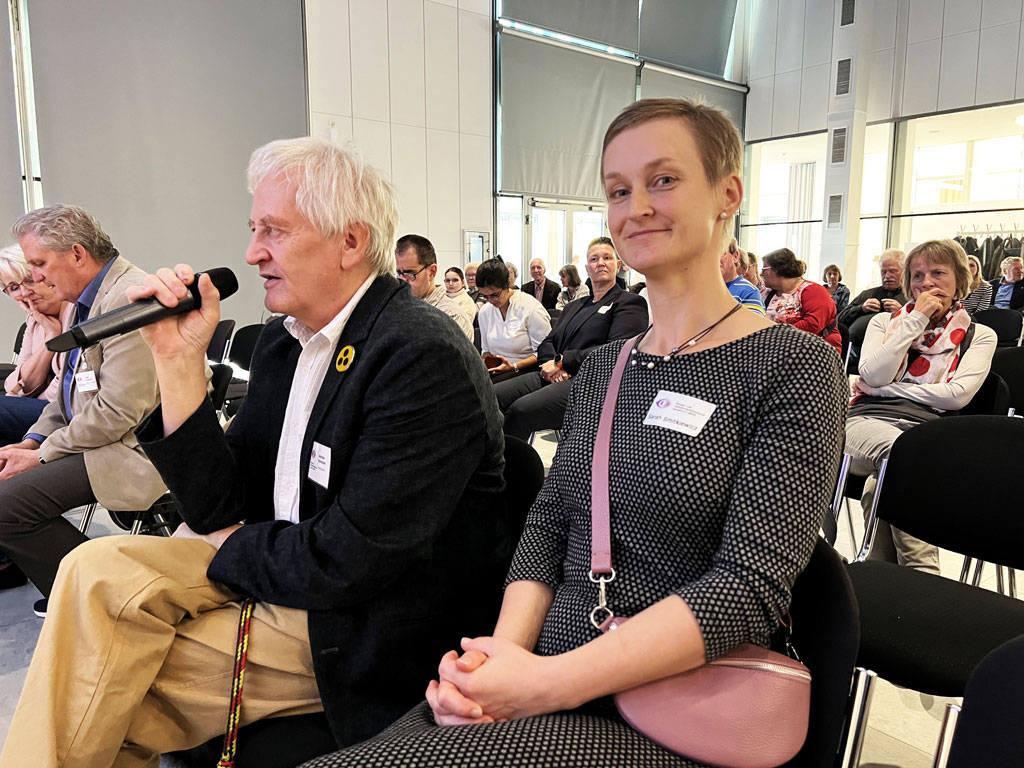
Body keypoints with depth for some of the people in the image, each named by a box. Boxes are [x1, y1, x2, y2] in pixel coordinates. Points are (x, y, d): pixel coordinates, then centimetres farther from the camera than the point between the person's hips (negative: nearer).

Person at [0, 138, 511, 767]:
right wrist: (181, 360, -7)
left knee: (108, 691, -9)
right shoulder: (284, 337, 4)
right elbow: (217, 509, 2)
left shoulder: (425, 357, -23)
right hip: (283, 571, 7)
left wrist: (235, 548, -6)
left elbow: (352, 558, -24)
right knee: (98, 570, -8)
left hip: (369, 633, -7)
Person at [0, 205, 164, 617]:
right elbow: (71, 390, 22)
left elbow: (119, 411, -24)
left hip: (131, 451, -11)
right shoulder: (87, 299, 14)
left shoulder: (128, 298, -19)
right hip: (92, 437, 11)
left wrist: (42, 455, -13)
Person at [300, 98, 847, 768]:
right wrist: (503, 650, -11)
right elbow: (548, 524, 7)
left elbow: (751, 586, -16)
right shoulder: (601, 369, 11)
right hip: (541, 683, 5)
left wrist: (547, 683, -21)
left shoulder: (792, 366, -8)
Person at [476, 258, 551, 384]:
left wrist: (513, 366, -20)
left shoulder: (531, 307, -10)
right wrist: (487, 363, -3)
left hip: (526, 371, -5)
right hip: (496, 371, 5)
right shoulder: (485, 312, 9)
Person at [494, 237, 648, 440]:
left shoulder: (630, 303, 6)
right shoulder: (574, 306, 29)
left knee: (521, 410, -31)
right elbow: (547, 342, 21)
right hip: (555, 377, 7)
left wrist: (562, 361, -10)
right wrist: (551, 364, -4)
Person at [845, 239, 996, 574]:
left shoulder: (979, 336, 18)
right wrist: (916, 320, 3)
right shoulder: (885, 321, 22)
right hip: (867, 420, 0)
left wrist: (885, 389, 0)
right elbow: (873, 375, 2)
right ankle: (922, 574, -37)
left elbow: (957, 394, -1)